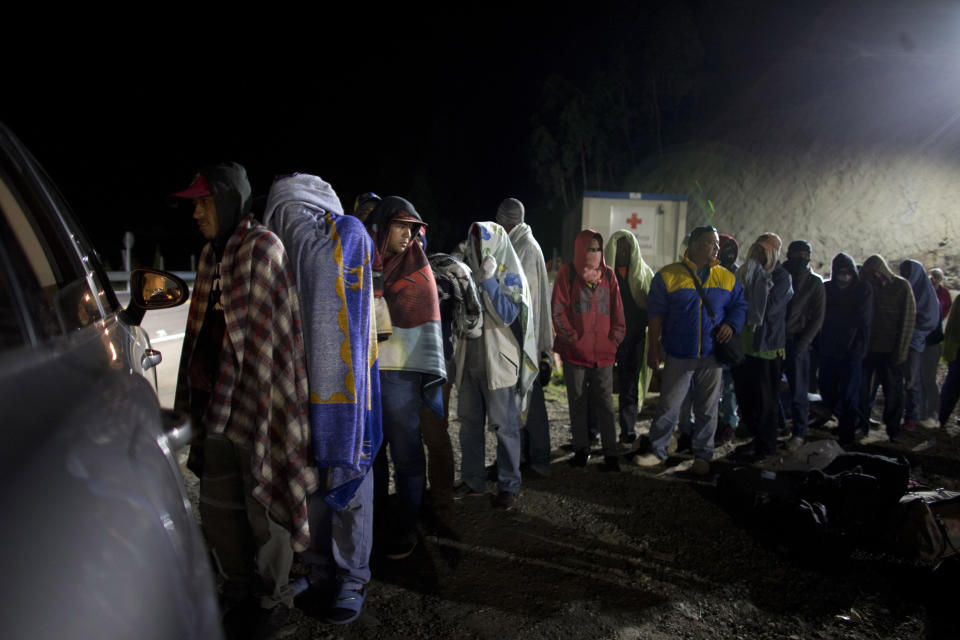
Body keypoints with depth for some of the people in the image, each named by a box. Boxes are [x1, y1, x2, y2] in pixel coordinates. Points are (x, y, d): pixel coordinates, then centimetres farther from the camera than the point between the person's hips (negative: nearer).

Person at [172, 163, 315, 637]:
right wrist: (197, 401, 18)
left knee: (263, 506, 4)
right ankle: (239, 594, 35)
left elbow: (265, 336, -14)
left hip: (258, 403, -8)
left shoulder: (262, 247, -11)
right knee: (217, 508, 16)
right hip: (217, 402, 8)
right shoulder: (211, 254, 14)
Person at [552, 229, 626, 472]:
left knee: (605, 404, 2)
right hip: (575, 351, -1)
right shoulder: (567, 274, 1)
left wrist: (614, 340, 2)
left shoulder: (608, 275, 10)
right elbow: (558, 312, -4)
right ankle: (581, 450, 19)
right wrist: (573, 339, -8)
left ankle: (611, 455, 5)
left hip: (603, 352, 2)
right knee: (578, 403, 8)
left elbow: (617, 311, 10)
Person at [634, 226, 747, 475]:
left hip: (712, 355, 3)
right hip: (678, 355, -3)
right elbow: (655, 314, -2)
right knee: (668, 405, 2)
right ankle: (657, 451, 16)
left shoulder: (727, 278, 8)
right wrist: (653, 347, -5)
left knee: (707, 408, 10)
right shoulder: (668, 276, -2)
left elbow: (740, 305, 14)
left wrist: (731, 324, -7)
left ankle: (702, 455, 24)